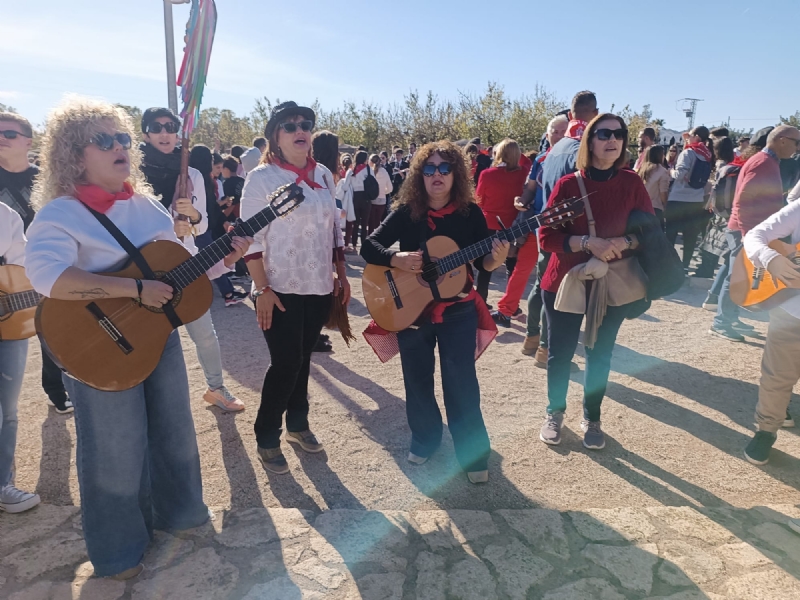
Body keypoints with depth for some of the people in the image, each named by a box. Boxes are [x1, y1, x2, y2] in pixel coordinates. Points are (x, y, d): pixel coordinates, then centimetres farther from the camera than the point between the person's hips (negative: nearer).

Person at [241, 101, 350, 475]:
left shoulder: (323, 175, 9)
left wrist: (342, 275, 10)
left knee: (302, 359, 15)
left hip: (320, 287, 5)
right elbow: (251, 237, -11)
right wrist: (262, 289, -16)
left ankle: (298, 424, 33)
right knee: (285, 363, -2)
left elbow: (334, 228, 14)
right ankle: (267, 438, 17)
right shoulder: (262, 177, -8)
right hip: (281, 290, -5)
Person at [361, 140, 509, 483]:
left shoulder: (470, 213, -5)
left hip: (458, 311, -1)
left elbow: (482, 263, -3)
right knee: (417, 380, 13)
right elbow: (368, 247, -8)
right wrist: (395, 258, -26)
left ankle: (473, 453, 19)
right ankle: (425, 438, 36)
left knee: (461, 383, 1)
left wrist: (497, 259, -25)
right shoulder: (406, 212, -5)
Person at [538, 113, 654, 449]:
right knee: (559, 354, 7)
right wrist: (588, 242, -23)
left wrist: (623, 243, -18)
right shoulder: (567, 185, -8)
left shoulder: (632, 183, -2)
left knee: (600, 355, 12)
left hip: (613, 285, 2)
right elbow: (546, 237, -11)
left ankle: (592, 419, 32)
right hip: (566, 282, -2)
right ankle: (555, 414, 30)